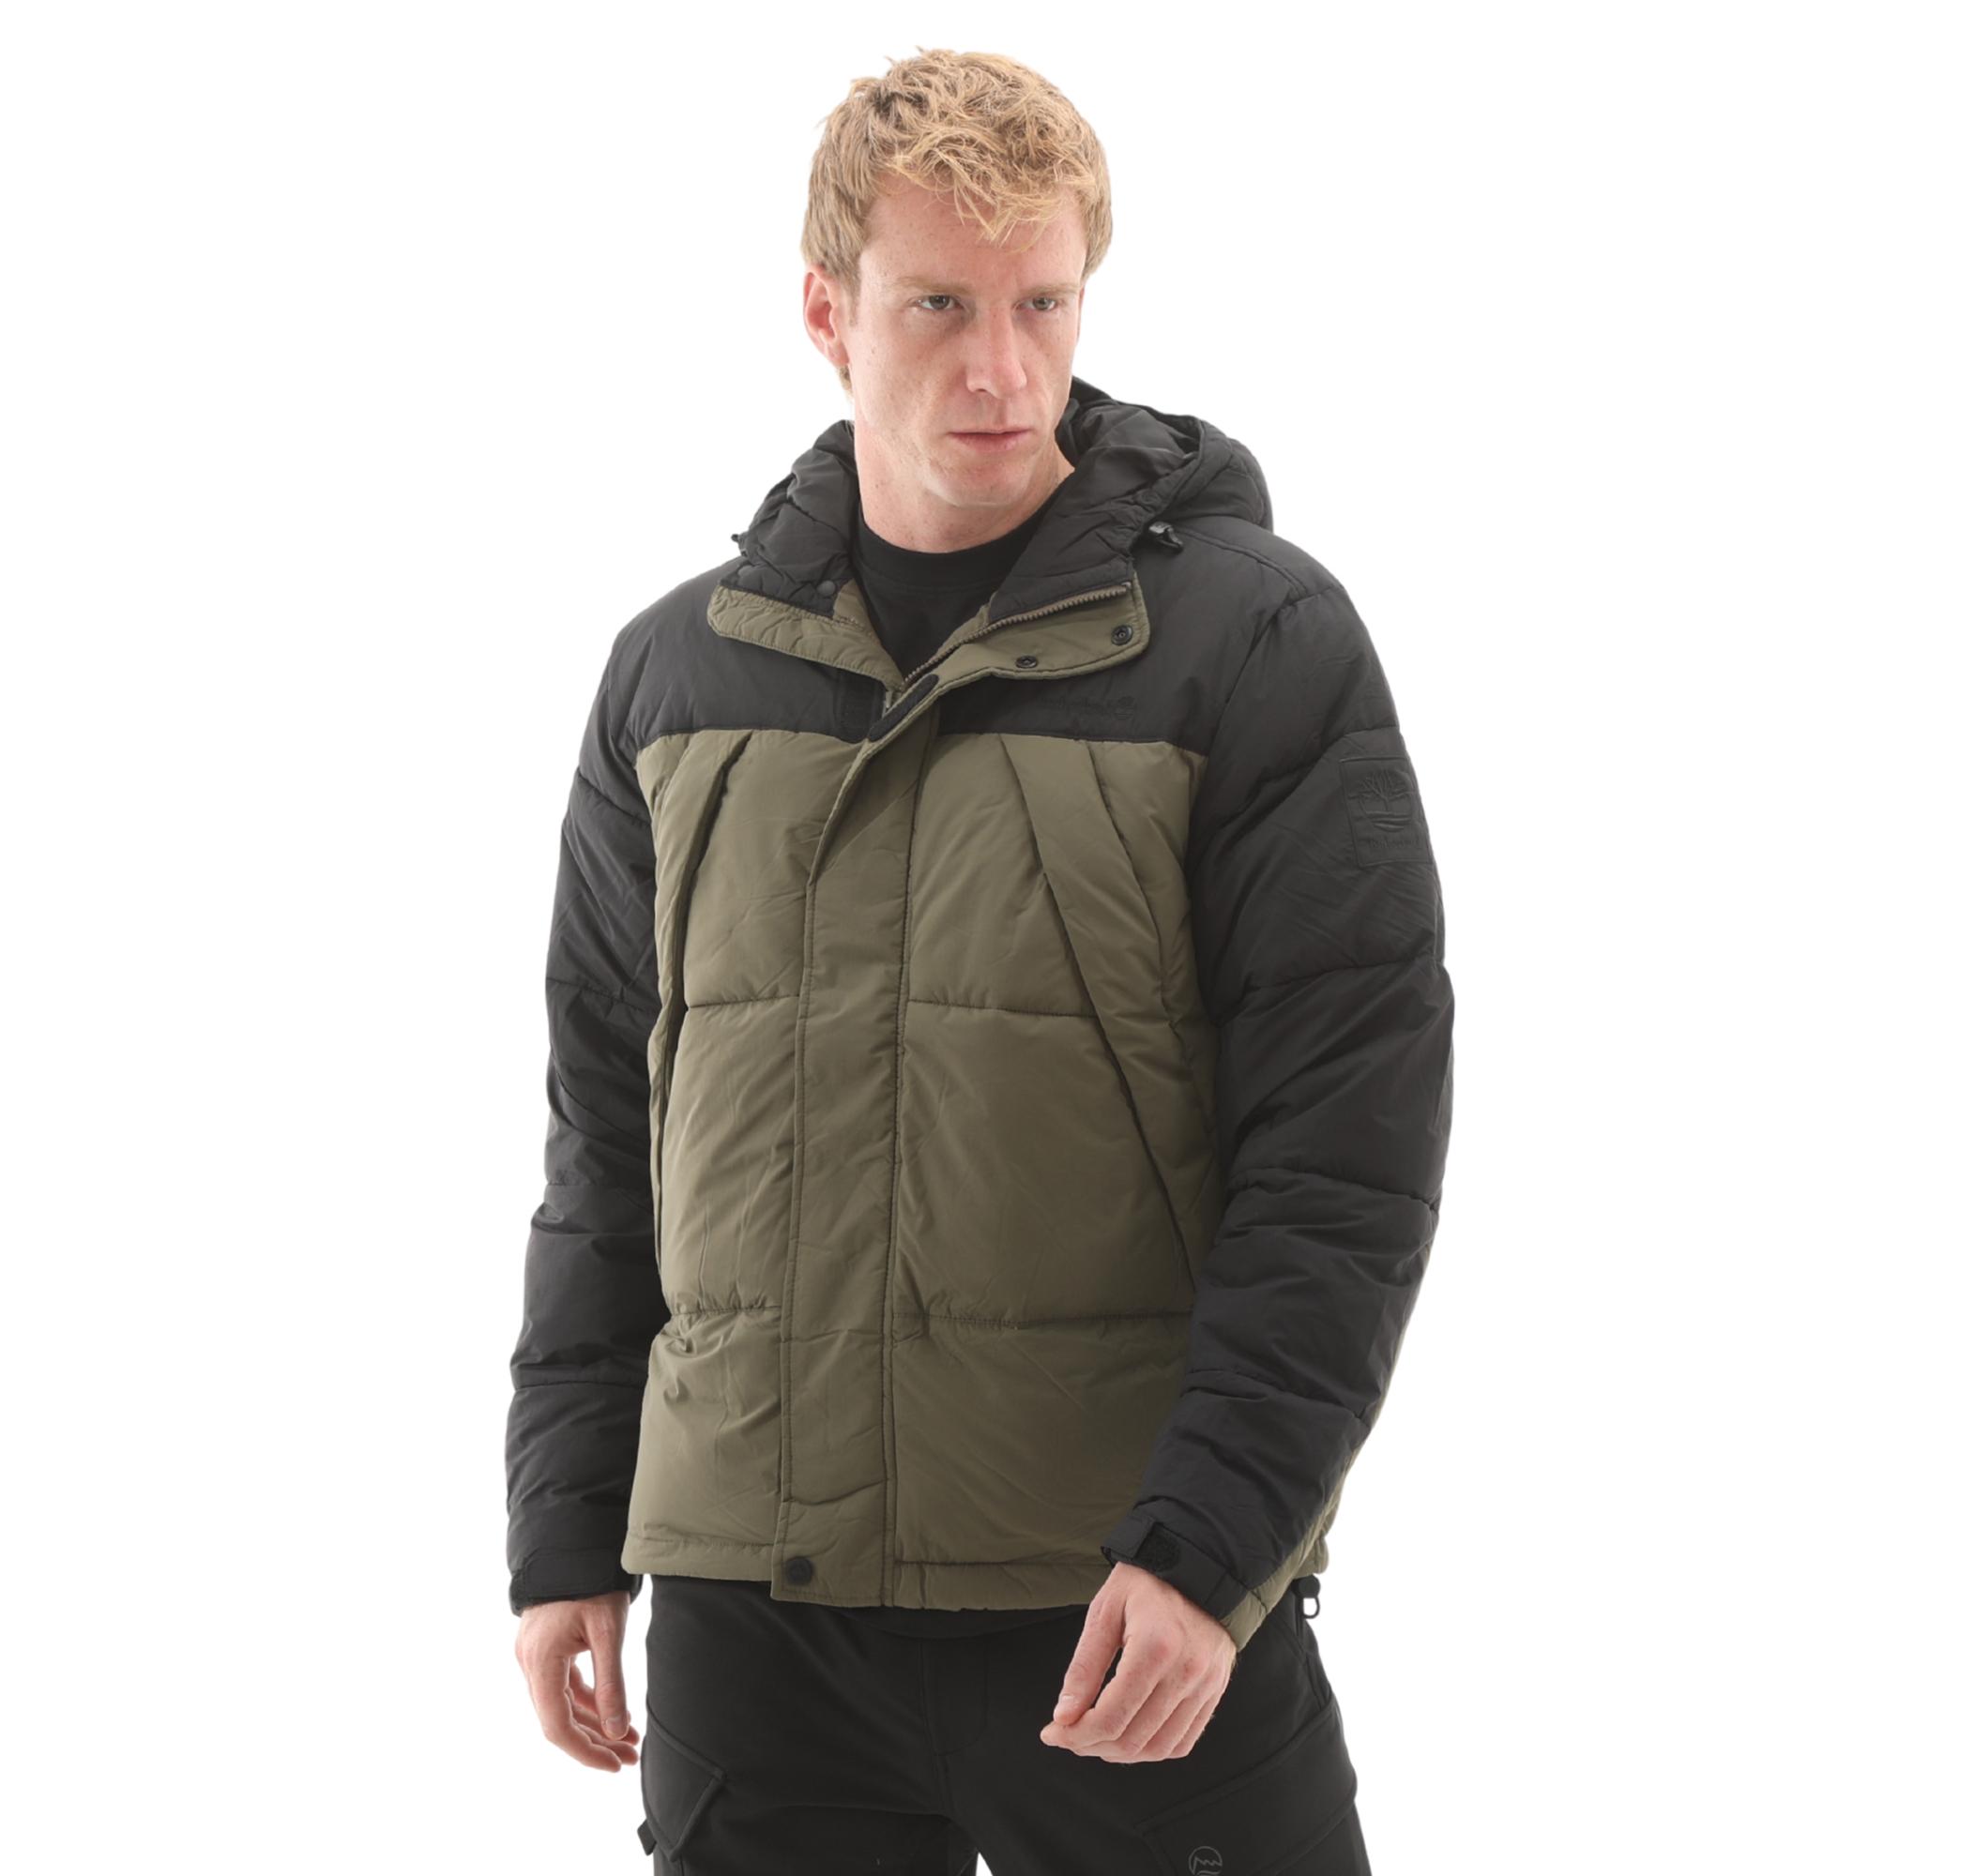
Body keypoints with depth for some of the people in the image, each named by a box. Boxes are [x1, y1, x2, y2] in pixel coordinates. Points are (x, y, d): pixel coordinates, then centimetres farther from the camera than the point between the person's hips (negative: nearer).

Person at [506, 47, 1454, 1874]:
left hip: (1137, 1603, -3)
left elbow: (1350, 1143, -8)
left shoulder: (1258, 636, -3)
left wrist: (1207, 1539, -15)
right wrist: (564, 1532, 9)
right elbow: (608, 1137, 14)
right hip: (747, 1606, 3)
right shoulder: (680, 667, 9)